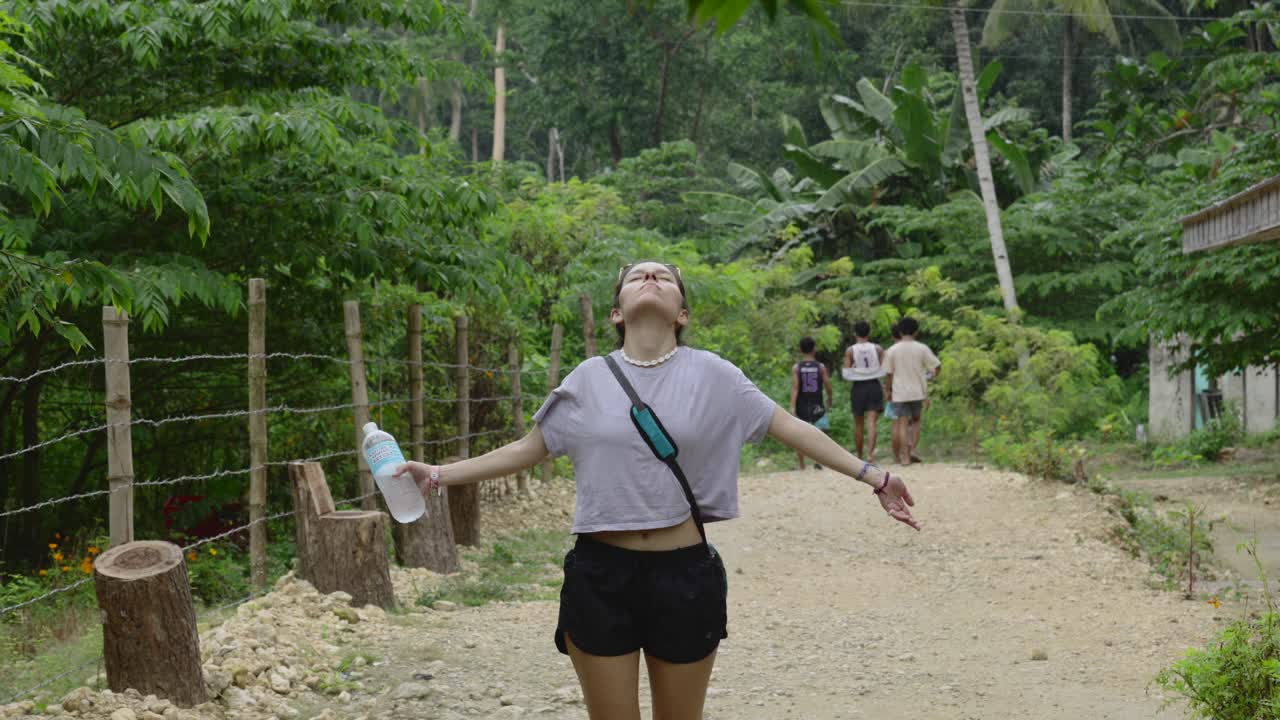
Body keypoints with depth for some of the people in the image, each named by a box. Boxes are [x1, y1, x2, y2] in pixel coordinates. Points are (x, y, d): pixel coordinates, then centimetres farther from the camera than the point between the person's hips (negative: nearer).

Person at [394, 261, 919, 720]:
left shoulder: (712, 375, 1)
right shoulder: (588, 380, 3)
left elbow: (792, 428, 3)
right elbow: (525, 451, 10)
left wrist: (873, 477, -3)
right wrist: (438, 475, 4)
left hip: (685, 574, 0)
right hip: (600, 574, 0)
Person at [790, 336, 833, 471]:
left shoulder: (796, 368, -6)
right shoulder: (821, 367, -5)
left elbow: (795, 388, -13)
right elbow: (827, 385, -2)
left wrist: (792, 407, -15)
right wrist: (830, 398, 18)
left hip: (801, 406, 0)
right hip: (817, 406, 0)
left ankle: (802, 467, 15)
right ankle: (817, 459, -22)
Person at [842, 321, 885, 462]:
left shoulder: (850, 351, -4)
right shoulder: (878, 349, 0)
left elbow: (846, 374, -7)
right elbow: (885, 369, -6)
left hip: (858, 387, 0)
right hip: (874, 386, 0)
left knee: (858, 424, 13)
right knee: (871, 422, -7)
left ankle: (859, 455, 23)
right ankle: (870, 453, -24)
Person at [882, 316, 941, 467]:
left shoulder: (892, 350, -2)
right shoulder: (922, 348, -3)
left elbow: (888, 373, 0)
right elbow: (937, 367, -2)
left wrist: (889, 390, 11)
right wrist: (932, 377, 17)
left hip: (900, 393, 0)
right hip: (918, 391, 0)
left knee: (902, 423, 2)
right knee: (916, 421, 17)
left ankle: (904, 456, -3)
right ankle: (912, 449, 1)